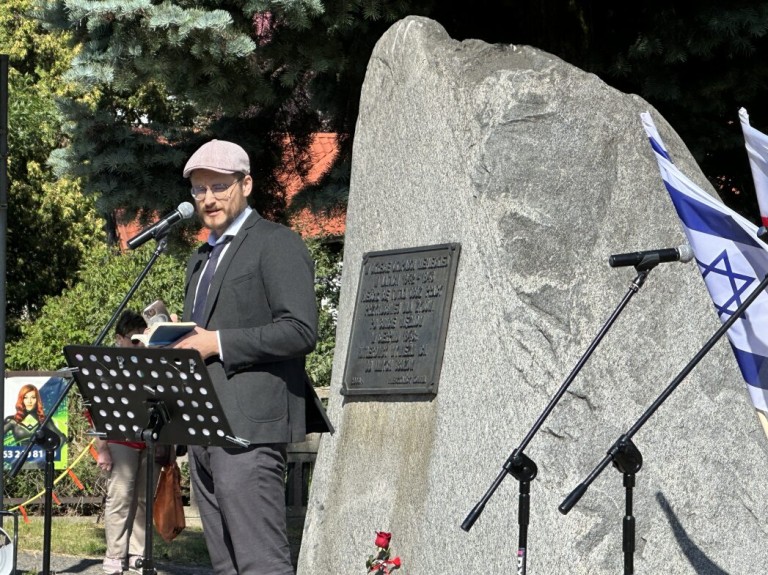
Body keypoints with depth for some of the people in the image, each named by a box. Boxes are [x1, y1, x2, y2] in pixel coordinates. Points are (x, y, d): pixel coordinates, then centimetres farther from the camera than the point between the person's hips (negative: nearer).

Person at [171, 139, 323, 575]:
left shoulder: (277, 245, -4)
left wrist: (218, 343, -18)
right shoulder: (204, 256, 24)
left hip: (249, 427, -9)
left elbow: (301, 331, -15)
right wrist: (177, 345, 9)